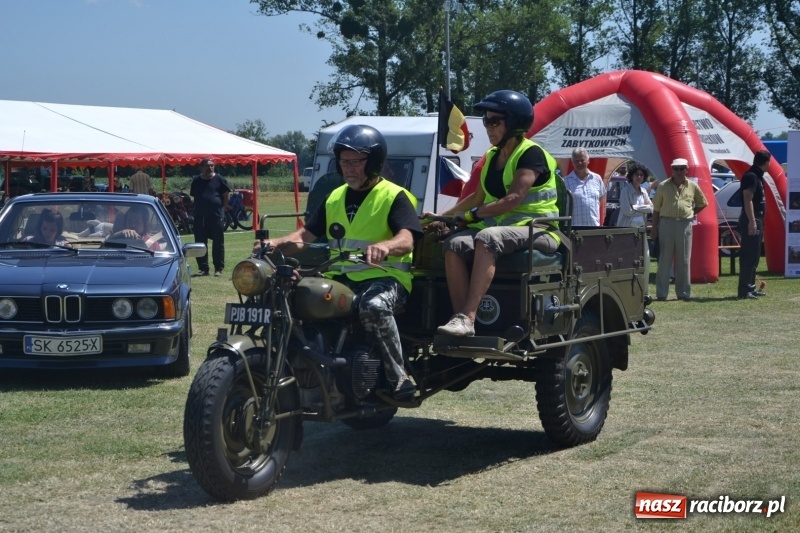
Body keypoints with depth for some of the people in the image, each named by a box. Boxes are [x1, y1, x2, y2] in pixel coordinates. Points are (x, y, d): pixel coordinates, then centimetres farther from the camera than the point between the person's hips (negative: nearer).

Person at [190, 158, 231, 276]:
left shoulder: (219, 180, 0)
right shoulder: (196, 181, 11)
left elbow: (226, 194, 5)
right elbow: (193, 196, 19)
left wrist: (223, 206, 2)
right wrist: (197, 208, 11)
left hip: (217, 216, -3)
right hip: (200, 216, 3)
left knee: (218, 243, 0)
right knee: (200, 243, 4)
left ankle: (218, 268, 5)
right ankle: (203, 268, 10)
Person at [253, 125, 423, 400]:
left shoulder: (394, 196, 0)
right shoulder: (335, 198, 20)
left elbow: (406, 240, -18)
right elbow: (306, 235, 12)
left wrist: (385, 246, -41)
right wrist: (278, 243, -10)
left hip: (385, 277, -6)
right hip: (339, 278, 6)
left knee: (373, 306, -39)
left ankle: (399, 377, -28)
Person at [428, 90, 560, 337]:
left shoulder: (531, 154, -9)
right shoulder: (493, 156, 15)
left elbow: (513, 199, -21)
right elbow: (478, 197, 20)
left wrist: (473, 215, -19)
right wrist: (442, 216, 12)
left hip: (537, 229, -7)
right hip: (498, 225, 7)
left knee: (487, 238, -38)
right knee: (454, 245, -23)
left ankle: (467, 319, -45)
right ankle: (459, 317, -33)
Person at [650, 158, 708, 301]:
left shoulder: (692, 187, 6)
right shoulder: (663, 186, 3)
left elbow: (703, 203, 19)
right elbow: (656, 208, 5)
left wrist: (692, 213, 6)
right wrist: (654, 227, 1)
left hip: (685, 225, 2)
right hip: (666, 223, -1)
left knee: (684, 260, 6)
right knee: (664, 259, -1)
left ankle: (684, 293, 13)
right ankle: (661, 293, 2)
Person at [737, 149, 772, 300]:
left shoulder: (757, 176, 18)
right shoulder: (751, 176, -14)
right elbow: (747, 200, -21)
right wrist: (751, 221, -26)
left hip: (757, 221, 11)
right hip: (751, 221, -11)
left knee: (754, 256, 14)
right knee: (748, 256, -11)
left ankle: (751, 288, 21)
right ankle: (744, 290, -11)